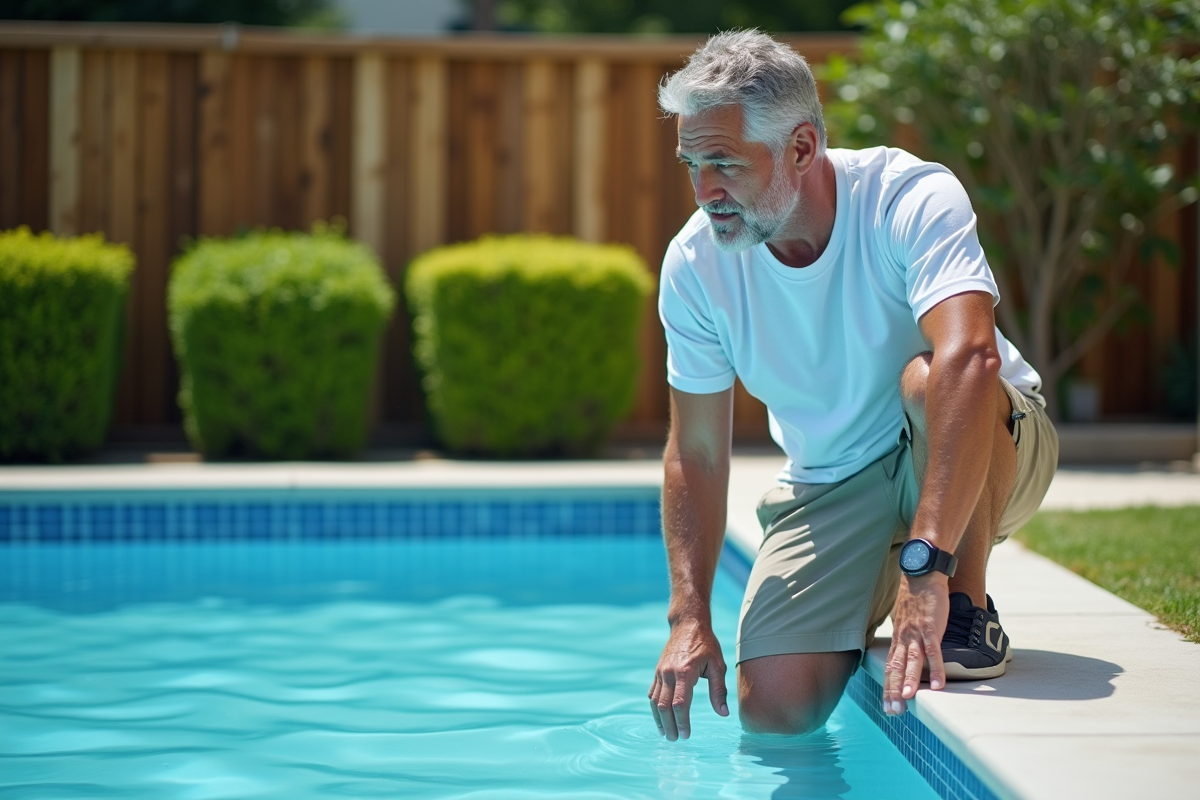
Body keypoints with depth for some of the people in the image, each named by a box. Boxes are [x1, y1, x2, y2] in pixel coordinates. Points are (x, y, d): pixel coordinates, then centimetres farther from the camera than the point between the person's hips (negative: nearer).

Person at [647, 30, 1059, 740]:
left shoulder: (910, 198, -27)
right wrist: (690, 617, -16)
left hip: (988, 451, -3)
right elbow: (696, 452, -4)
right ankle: (863, 610, 17)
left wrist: (925, 567, -56)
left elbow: (969, 357, -45)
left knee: (927, 376, -38)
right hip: (831, 487, 3)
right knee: (773, 707, -16)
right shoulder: (694, 264, -12)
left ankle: (966, 608, -16)